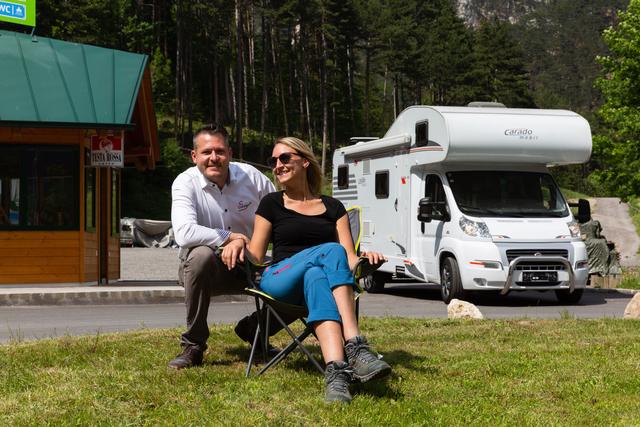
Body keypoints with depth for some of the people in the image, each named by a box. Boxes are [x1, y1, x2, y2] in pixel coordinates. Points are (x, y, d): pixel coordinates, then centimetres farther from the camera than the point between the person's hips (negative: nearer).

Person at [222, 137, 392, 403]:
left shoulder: (332, 207, 20)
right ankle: (355, 346, -51)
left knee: (316, 277, -38)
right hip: (280, 280, -1)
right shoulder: (272, 204, 18)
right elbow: (255, 257, 11)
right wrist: (238, 242, -11)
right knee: (331, 250, -33)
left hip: (322, 276, 1)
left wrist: (365, 260, -12)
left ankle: (336, 371, -60)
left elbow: (349, 258, 12)